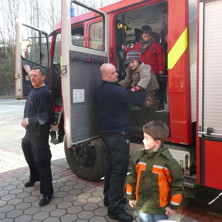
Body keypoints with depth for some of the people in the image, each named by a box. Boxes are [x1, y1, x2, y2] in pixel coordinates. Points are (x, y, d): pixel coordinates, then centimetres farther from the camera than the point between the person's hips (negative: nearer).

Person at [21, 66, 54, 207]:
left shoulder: (44, 93, -20)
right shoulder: (34, 90, 11)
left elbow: (44, 117, -25)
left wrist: (29, 121, -18)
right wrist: (26, 121, 11)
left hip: (39, 133, -10)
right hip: (30, 131, 10)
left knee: (41, 162, -5)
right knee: (29, 154, 26)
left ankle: (47, 192, 7)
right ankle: (34, 177, 51)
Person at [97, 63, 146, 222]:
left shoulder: (103, 89, 12)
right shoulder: (115, 90, -19)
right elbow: (136, 99, -17)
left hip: (108, 132, 10)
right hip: (118, 133, -10)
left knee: (111, 166, 17)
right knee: (119, 169, -6)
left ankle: (109, 197, 30)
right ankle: (115, 208, -1)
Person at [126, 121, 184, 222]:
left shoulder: (168, 161, -19)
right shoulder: (139, 156, -6)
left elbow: (177, 183, -12)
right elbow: (133, 177, 6)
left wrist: (173, 206, -7)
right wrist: (131, 197, 11)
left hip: (160, 209, -3)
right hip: (142, 206, 4)